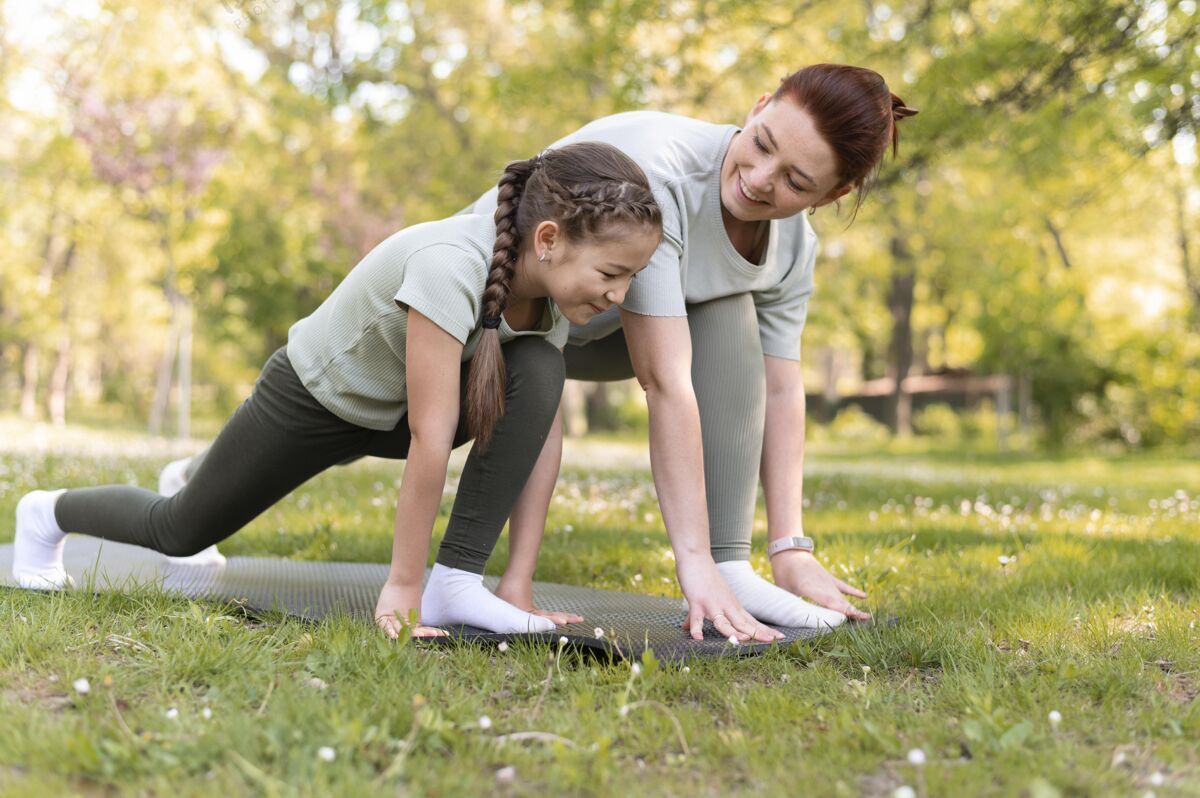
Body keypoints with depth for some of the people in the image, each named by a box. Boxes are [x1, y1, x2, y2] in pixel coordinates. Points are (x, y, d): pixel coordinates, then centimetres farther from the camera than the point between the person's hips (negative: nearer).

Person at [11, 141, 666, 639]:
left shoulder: (554, 292, -17)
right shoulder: (449, 267, -40)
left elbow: (538, 430, -15)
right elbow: (430, 438, -38)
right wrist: (402, 588, -33)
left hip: (393, 411, 6)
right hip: (312, 395, -5)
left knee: (539, 374, -22)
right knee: (178, 531, 9)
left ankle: (458, 584, -9)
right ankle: (49, 512, 43)